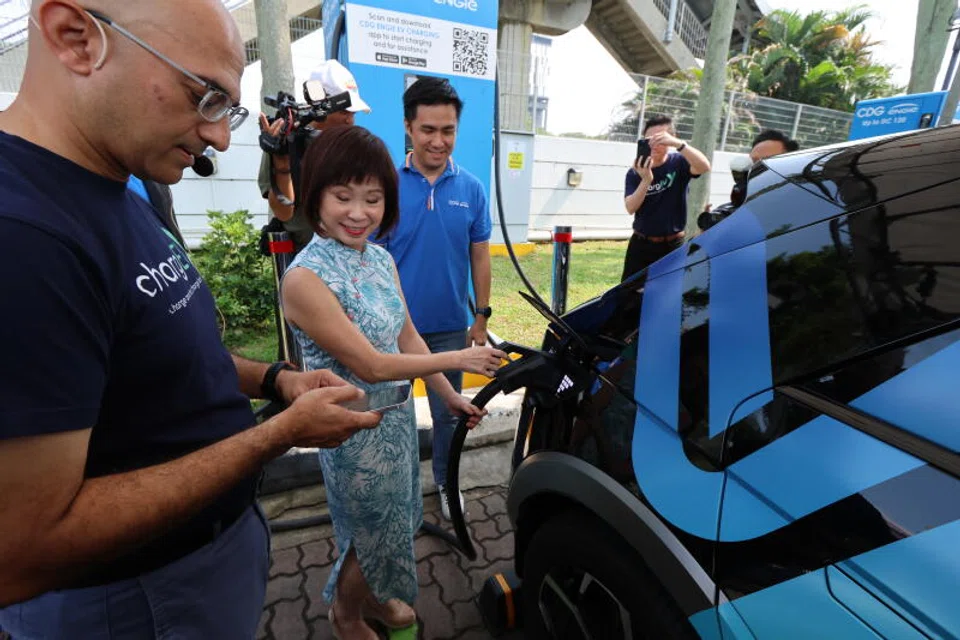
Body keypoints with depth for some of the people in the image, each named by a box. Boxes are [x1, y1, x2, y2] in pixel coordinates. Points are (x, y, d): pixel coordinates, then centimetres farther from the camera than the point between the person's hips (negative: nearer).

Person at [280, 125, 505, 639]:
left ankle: (374, 595, 55)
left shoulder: (381, 259, -1)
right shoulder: (305, 278, -25)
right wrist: (458, 359, -18)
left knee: (393, 523, 26)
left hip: (397, 416, 7)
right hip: (356, 431, -7)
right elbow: (370, 366, -24)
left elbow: (408, 337, 5)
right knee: (374, 533, 16)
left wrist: (450, 396, 6)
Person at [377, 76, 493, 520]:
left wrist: (481, 318, 3)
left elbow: (479, 257, 3)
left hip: (451, 327, 1)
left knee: (448, 412, 17)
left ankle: (446, 482, 41)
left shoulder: (471, 189, -3)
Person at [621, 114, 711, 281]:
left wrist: (678, 144, -39)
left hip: (673, 245, -1)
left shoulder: (679, 163, -4)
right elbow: (630, 208, -15)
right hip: (641, 244, 2)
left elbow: (704, 167, -26)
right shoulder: (635, 173, -1)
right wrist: (646, 180, -31)